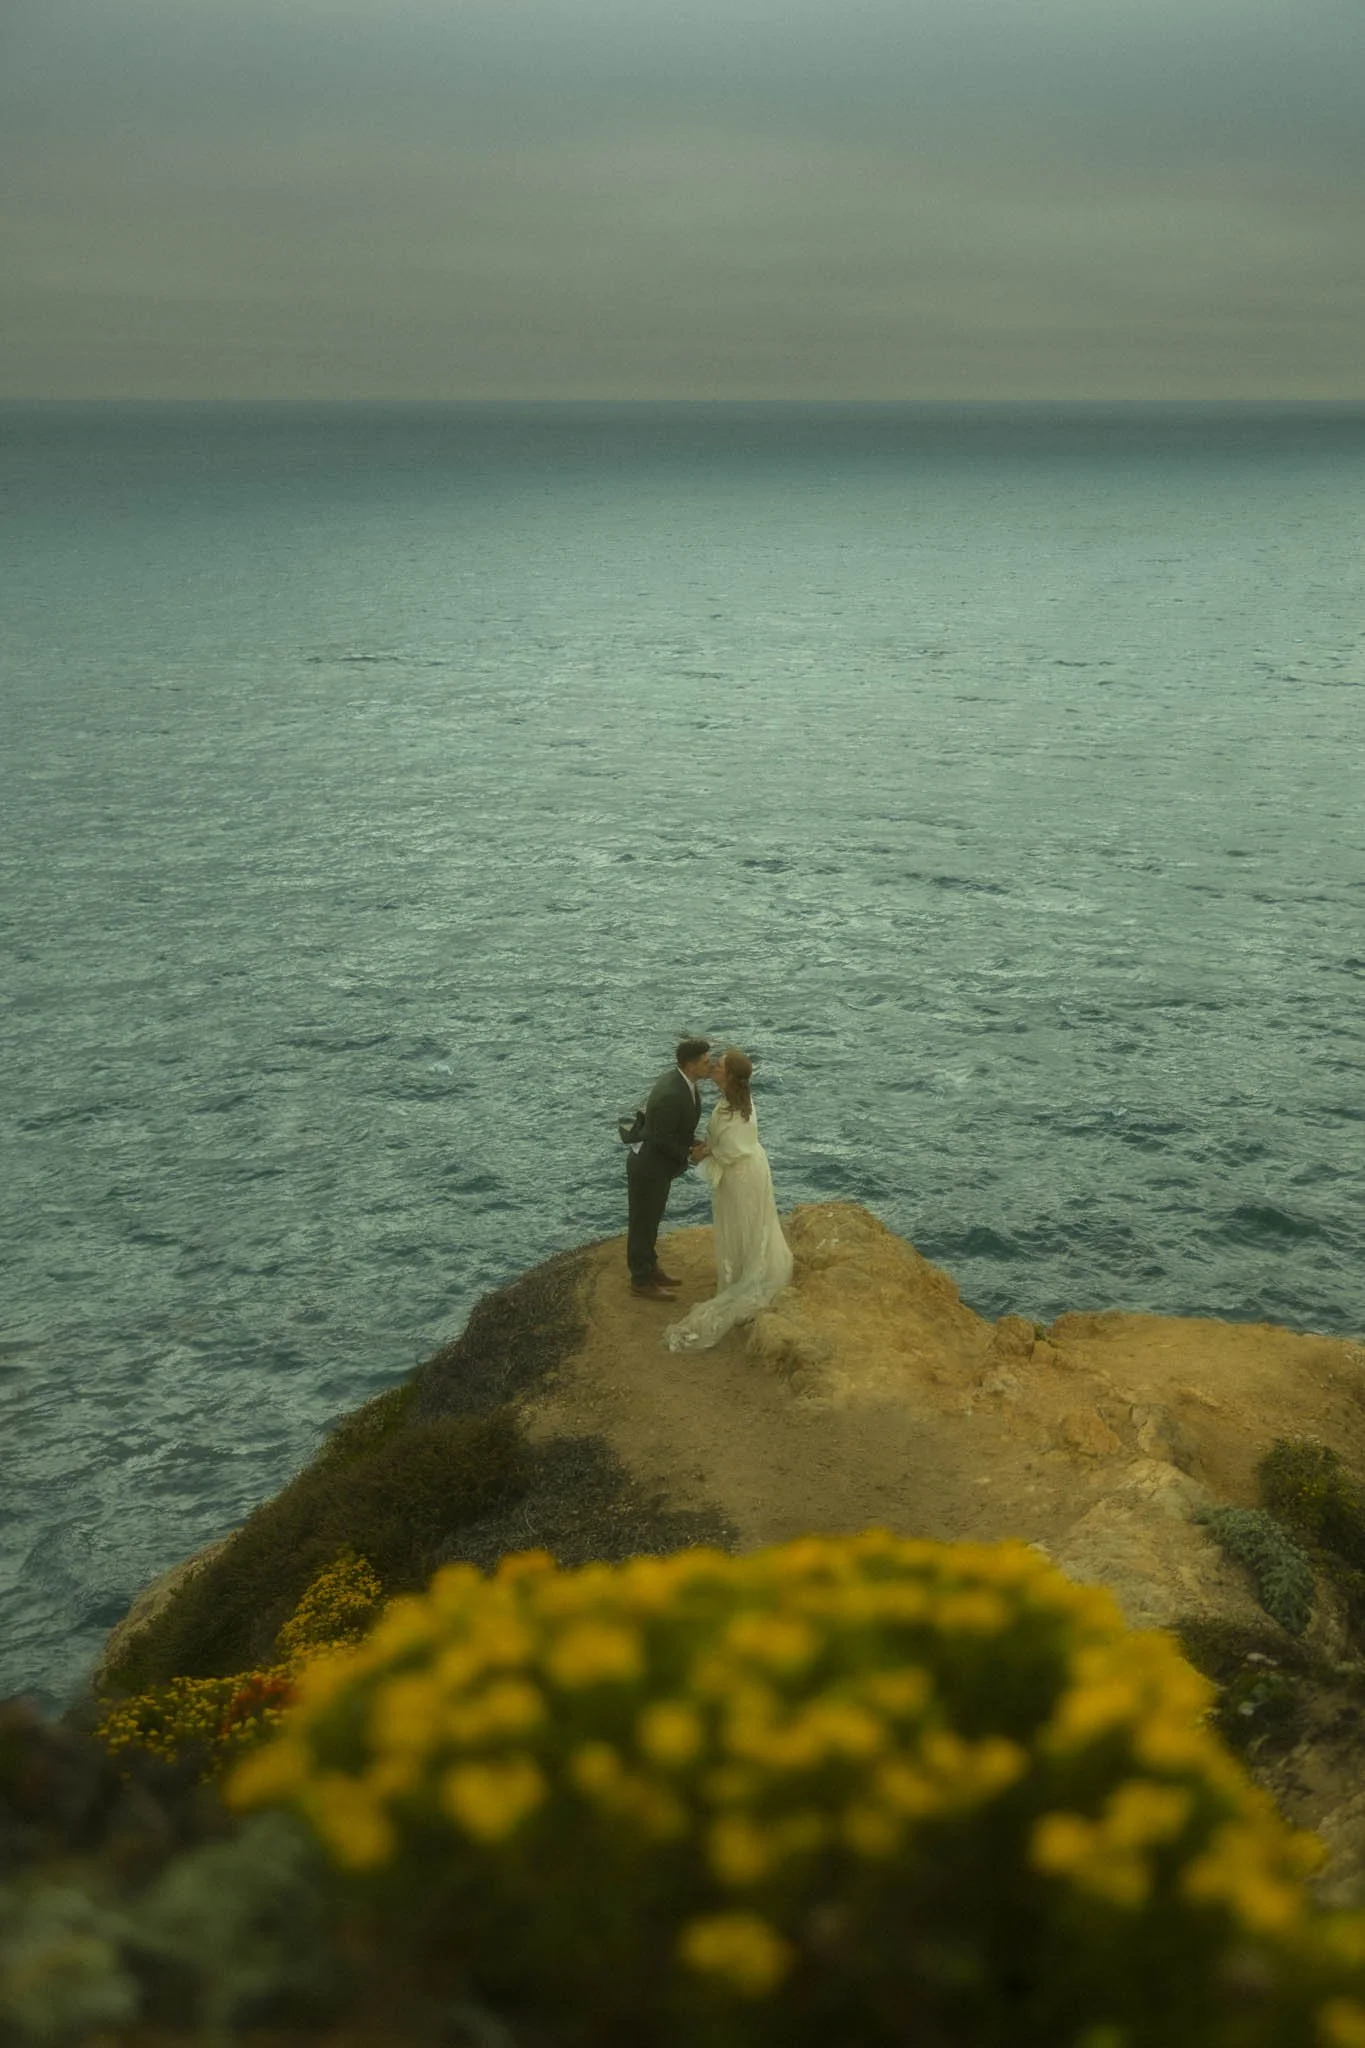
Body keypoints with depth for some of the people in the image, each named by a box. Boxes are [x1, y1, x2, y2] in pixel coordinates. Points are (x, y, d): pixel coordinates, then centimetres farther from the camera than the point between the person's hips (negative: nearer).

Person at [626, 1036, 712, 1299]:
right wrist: (690, 1154, -14)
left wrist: (694, 1142, -1)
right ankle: (641, 1280, 22)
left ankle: (649, 1268, 40)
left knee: (651, 1219, 24)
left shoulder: (679, 1079, -3)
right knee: (643, 1222, 8)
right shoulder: (671, 1095, -33)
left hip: (658, 1163, 9)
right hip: (648, 1166, -9)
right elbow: (662, 1139, -26)